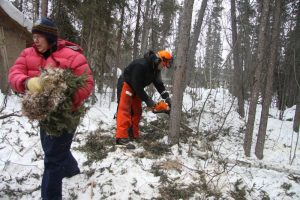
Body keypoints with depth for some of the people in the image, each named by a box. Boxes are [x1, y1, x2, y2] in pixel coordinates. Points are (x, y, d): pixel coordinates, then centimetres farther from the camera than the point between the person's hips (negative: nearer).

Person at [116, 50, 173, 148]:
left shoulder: (156, 69, -4)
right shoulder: (141, 65, -32)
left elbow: (159, 83, -1)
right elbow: (137, 85, -31)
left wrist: (167, 97, -13)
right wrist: (147, 100, -26)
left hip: (136, 88, 9)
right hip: (126, 84, -9)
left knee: (137, 110, 8)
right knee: (125, 110, -18)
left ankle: (133, 135, 15)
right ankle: (121, 137, -25)